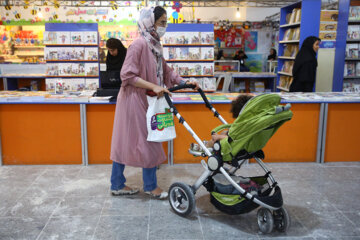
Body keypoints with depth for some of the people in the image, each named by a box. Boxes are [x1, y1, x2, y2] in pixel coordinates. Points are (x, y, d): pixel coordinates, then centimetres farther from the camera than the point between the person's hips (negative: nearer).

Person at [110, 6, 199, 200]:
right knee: (147, 142, 1)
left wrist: (184, 82, 10)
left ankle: (117, 185, 25)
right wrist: (154, 87, -24)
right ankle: (151, 186, 18)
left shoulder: (155, 46, 12)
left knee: (125, 143, 13)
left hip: (144, 101, 9)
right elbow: (128, 76, -20)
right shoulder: (139, 44, -16)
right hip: (133, 100, -9)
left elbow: (165, 71, 20)